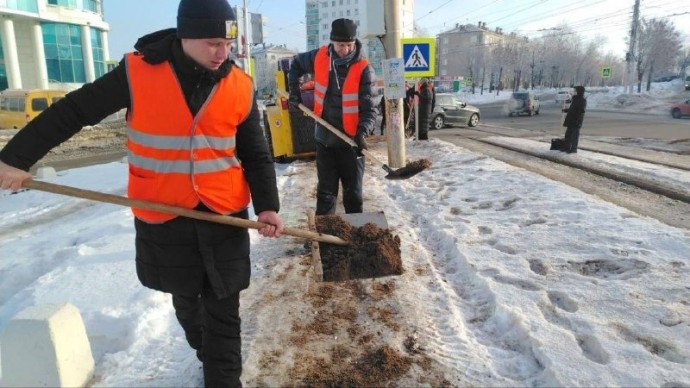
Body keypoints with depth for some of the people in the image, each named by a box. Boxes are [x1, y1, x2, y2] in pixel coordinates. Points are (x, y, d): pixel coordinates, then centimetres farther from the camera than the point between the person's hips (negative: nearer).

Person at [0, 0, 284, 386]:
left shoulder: (241, 87, -5)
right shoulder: (139, 72, -10)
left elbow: (256, 154, 1)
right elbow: (74, 110, -1)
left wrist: (267, 205, -12)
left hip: (225, 216, 0)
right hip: (162, 217, 1)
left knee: (223, 311, 6)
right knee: (186, 299, 22)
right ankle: (206, 352, 49)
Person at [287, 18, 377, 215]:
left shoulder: (364, 69, -14)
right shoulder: (320, 57, -3)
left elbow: (369, 107, -17)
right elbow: (296, 63, 18)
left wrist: (362, 132, -32)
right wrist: (294, 91, 10)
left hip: (351, 141, -3)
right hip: (324, 138, 3)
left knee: (353, 192, 9)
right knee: (325, 192, 11)